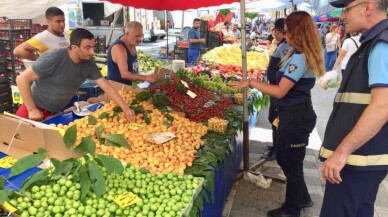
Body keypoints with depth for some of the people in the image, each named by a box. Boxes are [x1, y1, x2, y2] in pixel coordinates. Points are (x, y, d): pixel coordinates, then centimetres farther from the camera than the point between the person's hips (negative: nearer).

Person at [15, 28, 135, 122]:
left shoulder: (89, 65, -11)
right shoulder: (54, 58, -26)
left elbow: (107, 87, -9)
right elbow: (22, 79, -22)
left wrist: (125, 108, -18)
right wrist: (32, 109, -21)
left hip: (57, 112, 5)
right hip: (36, 109, -5)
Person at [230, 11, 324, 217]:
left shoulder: (298, 58, -21)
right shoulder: (303, 55, 12)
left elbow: (280, 91, -23)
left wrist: (251, 82, -17)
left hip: (296, 117, -10)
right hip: (295, 114, 10)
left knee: (291, 163, 6)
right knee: (284, 158, 22)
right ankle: (302, 198, 39)